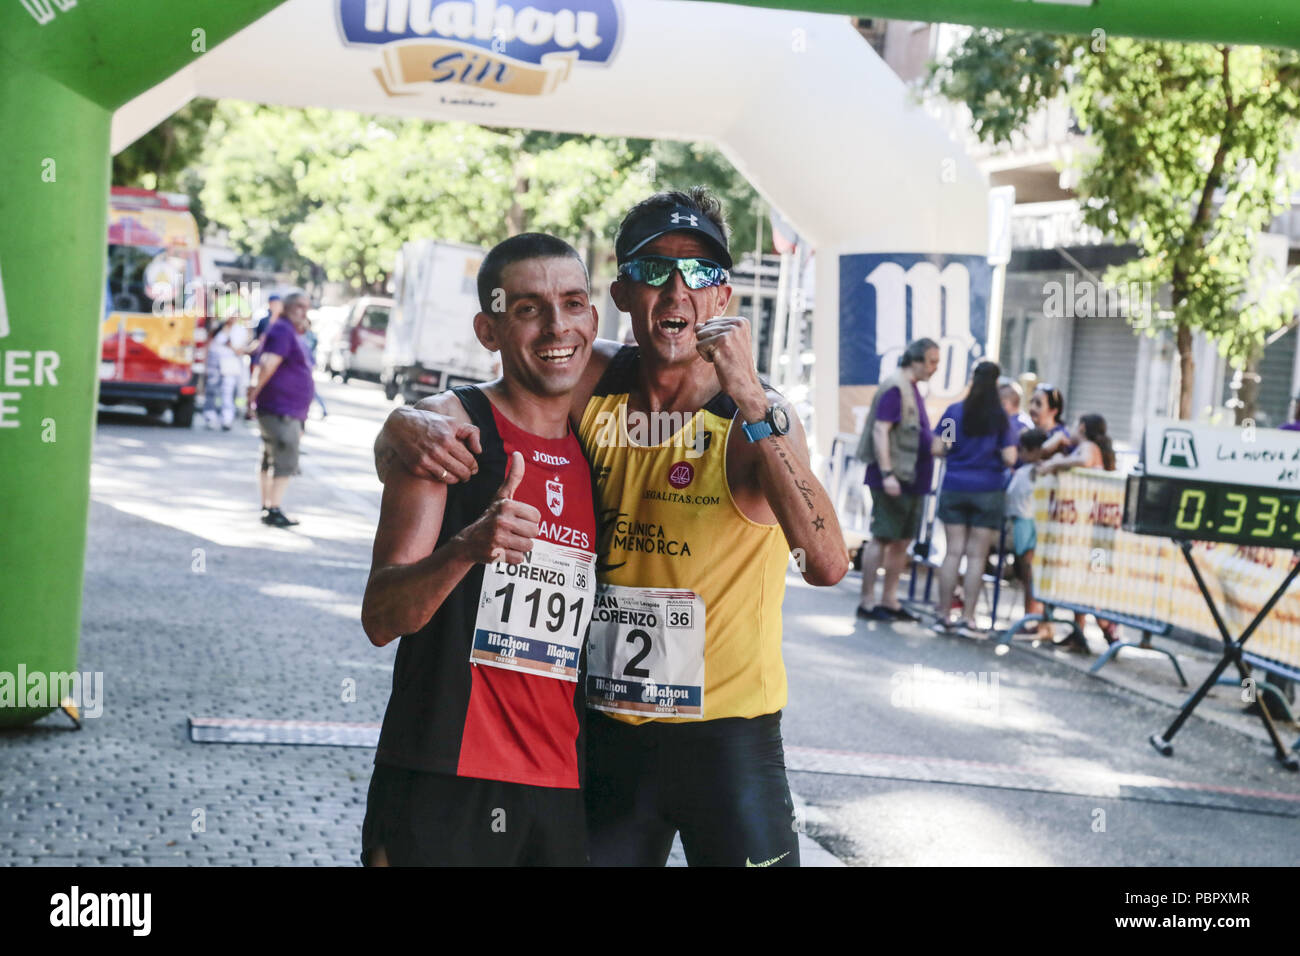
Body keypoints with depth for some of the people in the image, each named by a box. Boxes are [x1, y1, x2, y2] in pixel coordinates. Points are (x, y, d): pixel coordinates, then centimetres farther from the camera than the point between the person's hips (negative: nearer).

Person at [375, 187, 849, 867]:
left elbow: (826, 564, -30)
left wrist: (750, 402, -34)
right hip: (607, 730, 3)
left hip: (729, 740, -3)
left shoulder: (758, 416, -13)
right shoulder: (593, 384, -4)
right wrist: (411, 428, -21)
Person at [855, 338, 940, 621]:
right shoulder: (894, 388, -12)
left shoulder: (912, 388, 17)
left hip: (912, 480, 9)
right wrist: (887, 474, -25)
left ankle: (889, 600, 15)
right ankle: (866, 602, -2)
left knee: (902, 541, 10)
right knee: (882, 538, -6)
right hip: (894, 478, -9)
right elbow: (880, 431, -19)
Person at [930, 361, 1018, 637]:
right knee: (976, 555, 2)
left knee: (953, 552, 5)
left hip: (954, 488, 2)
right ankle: (967, 618, 2)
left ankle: (944, 615, 5)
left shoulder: (954, 411, -1)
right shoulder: (1000, 417, -5)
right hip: (987, 490, -2)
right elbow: (1009, 459, -8)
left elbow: (937, 450, -3)